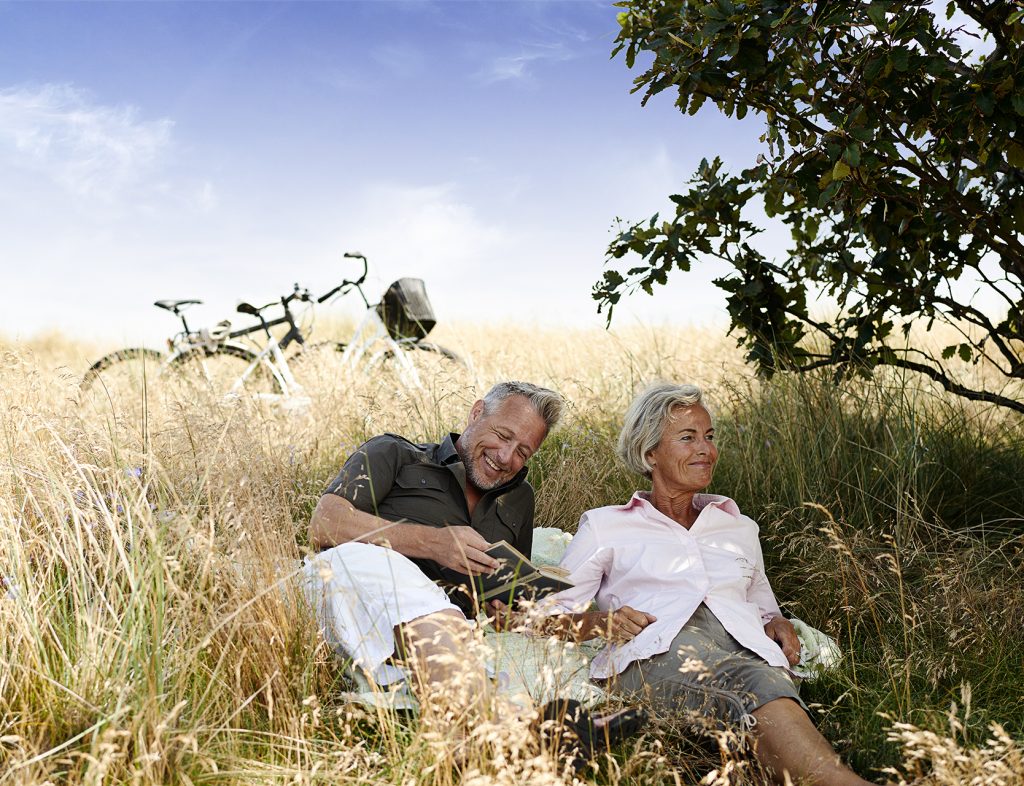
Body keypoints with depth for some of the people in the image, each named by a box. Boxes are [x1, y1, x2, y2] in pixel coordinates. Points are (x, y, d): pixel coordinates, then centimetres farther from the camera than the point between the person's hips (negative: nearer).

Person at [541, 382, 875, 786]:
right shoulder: (605, 526, 21)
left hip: (746, 650, 4)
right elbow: (549, 614, 17)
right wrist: (598, 622, -6)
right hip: (654, 656, -3)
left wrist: (778, 624, 13)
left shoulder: (738, 527, 32)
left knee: (764, 682, -39)